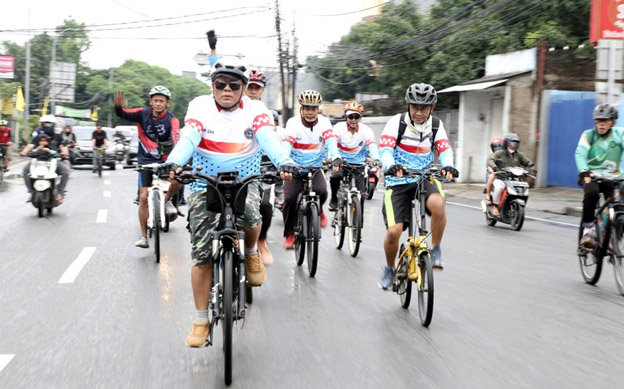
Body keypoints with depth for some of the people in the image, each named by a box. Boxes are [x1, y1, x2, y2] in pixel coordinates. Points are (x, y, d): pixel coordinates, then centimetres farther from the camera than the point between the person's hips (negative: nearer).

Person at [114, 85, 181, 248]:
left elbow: (177, 141, -28)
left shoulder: (172, 120, -14)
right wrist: (119, 106, -44)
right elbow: (123, 114, -21)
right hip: (145, 161, 1)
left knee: (177, 180, -29)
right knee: (143, 197, -5)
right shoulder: (143, 113, -8)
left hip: (165, 161, -1)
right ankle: (144, 236, 5)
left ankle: (167, 200, 5)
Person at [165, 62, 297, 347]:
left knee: (249, 216, -34)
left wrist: (284, 162, -43)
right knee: (201, 254, -4)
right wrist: (175, 163, -42)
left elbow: (269, 138, -22)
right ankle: (201, 321, 9)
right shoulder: (200, 107, -6)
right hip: (205, 183, 0)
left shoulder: (255, 110, -5)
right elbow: (188, 138, -21)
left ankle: (251, 252, 4)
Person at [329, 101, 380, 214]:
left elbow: (372, 146, -23)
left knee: (360, 194, -6)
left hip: (358, 164, 1)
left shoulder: (366, 130, -8)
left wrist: (376, 160, -44)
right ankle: (334, 198, -4)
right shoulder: (339, 127, -11)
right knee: (335, 176, -33)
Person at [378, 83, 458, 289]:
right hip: (397, 182, -1)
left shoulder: (436, 125, 0)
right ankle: (389, 268, 17)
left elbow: (445, 150, -10)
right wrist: (391, 166, -43)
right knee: (394, 231, -13)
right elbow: (385, 149, -21)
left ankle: (436, 250, -13)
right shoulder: (397, 122, -10)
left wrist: (447, 165, -34)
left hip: (424, 178, 1)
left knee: (437, 203, -35)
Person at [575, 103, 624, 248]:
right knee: (592, 193, -34)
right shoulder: (588, 134, -2)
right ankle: (588, 229, -21)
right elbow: (580, 154, -16)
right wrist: (584, 172, -35)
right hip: (591, 175, -2)